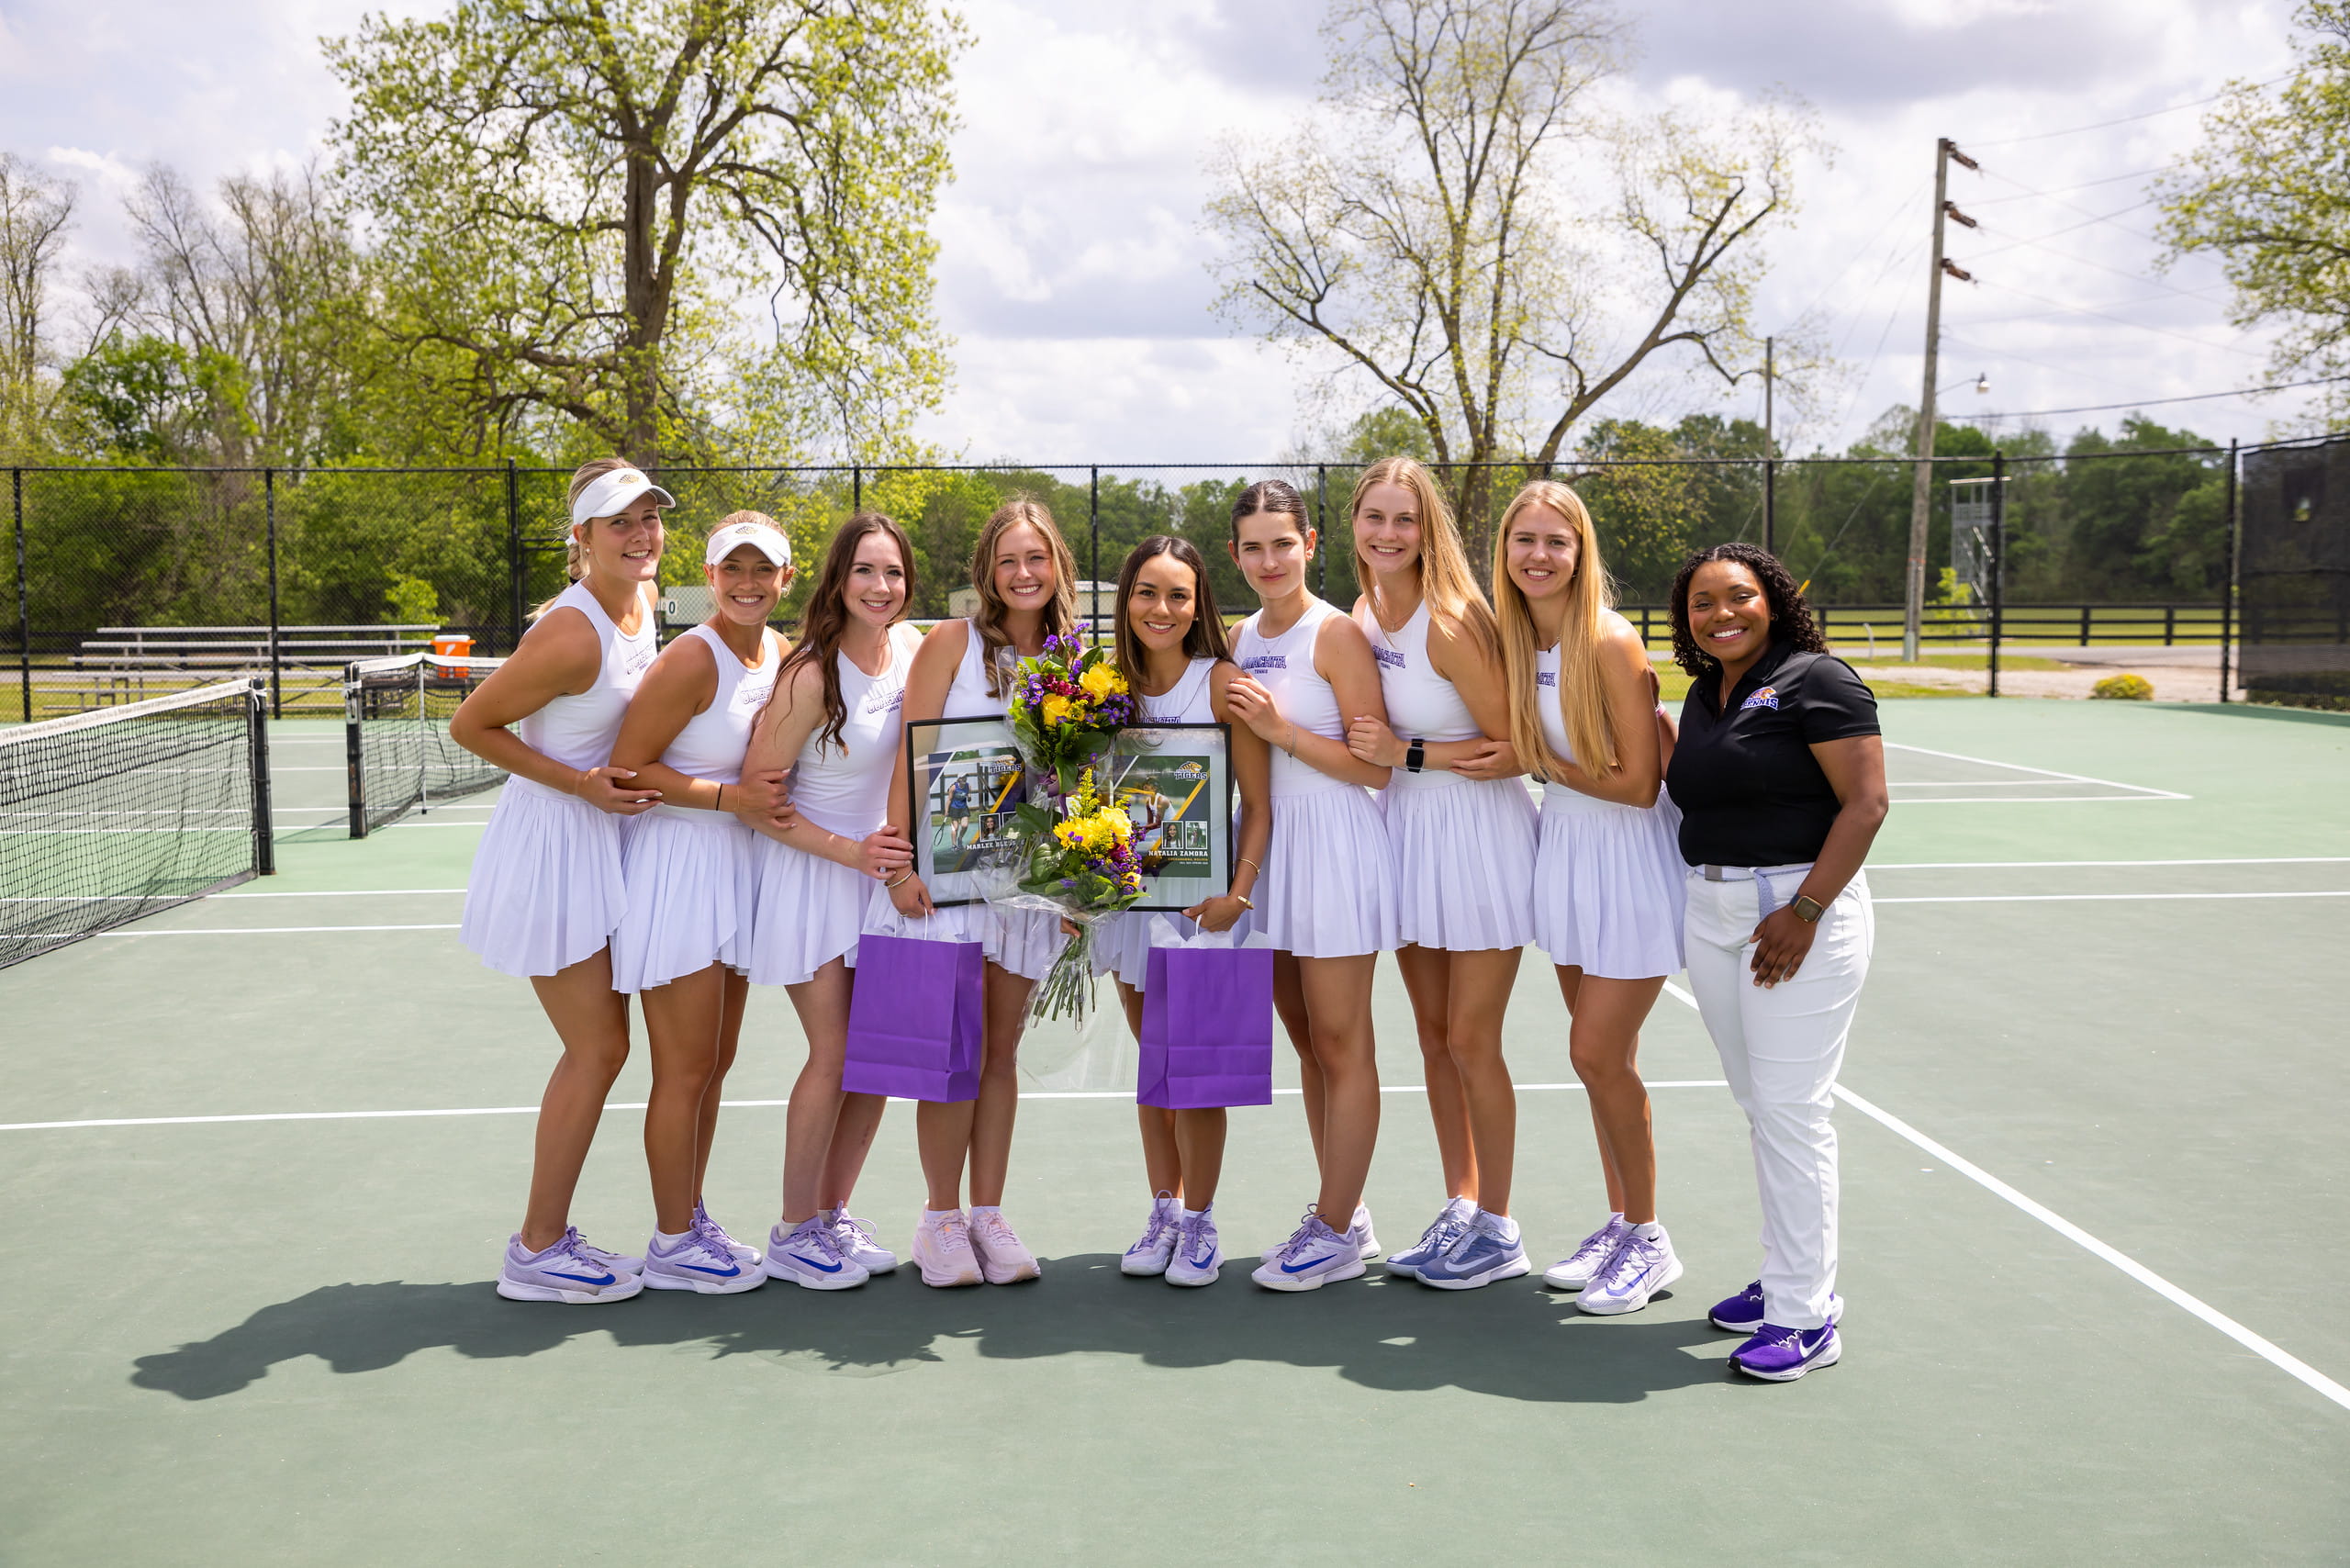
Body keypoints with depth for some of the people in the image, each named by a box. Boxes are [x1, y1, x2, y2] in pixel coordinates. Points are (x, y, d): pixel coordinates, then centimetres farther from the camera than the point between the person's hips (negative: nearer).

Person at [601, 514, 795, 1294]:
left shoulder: (783, 654, 6)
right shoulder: (693, 660, -18)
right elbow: (627, 768, -17)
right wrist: (728, 797, -20)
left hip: (736, 868, 8)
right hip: (676, 868, -8)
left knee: (715, 1063, 16)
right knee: (685, 1071, 0)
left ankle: (691, 1221, 30)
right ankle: (672, 1245, 13)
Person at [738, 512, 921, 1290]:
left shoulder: (912, 647, -2)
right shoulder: (812, 674, -20)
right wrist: (850, 851, -20)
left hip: (881, 868, 6)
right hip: (809, 875, -6)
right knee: (834, 1053, -6)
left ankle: (833, 1213, 22)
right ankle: (793, 1233, 10)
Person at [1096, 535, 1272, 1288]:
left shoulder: (1223, 682, -9)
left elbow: (1259, 803, -10)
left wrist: (1239, 890, -22)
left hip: (1202, 898, -4)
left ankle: (1199, 1224, 15)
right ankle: (1164, 1213, 26)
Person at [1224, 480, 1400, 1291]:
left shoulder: (1337, 635, -11)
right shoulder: (1240, 639, 11)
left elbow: (1377, 767, -15)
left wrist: (1281, 729, -19)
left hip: (1335, 846, -8)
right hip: (1266, 843, 8)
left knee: (1342, 1046, 0)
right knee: (1307, 1043, 13)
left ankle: (1336, 1234, 9)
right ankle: (1343, 1214, 25)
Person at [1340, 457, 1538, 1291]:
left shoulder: (1450, 623, -19)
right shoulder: (1362, 614, 3)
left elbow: (1515, 749, -18)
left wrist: (1407, 754, -20)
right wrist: (1382, 753, -1)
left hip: (1479, 836, -7)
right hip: (1405, 830, 7)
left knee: (1471, 1041, 0)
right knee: (1434, 1036, 14)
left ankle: (1499, 1231, 16)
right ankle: (1459, 1212, 27)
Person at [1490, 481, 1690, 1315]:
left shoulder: (1611, 644, -20)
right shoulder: (1514, 639, 1)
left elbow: (1638, 784, -19)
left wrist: (1548, 766, -11)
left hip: (1631, 861, -7)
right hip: (1565, 847, 7)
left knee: (1598, 1054, -3)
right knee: (1603, 1056, 15)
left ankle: (1647, 1242, 15)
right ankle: (1620, 1224, 29)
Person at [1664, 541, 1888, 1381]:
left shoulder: (1817, 681, -9)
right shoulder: (1703, 694, 14)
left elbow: (1865, 803, -15)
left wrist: (1804, 910, -20)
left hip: (1802, 911, -8)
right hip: (1711, 911, 8)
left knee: (1790, 1107, -7)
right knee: (1758, 1104, 13)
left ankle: (1805, 1314, 1)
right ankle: (1789, 1276, 25)